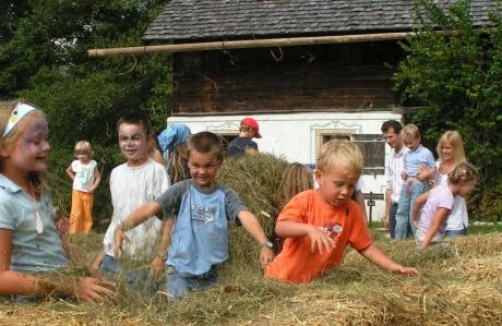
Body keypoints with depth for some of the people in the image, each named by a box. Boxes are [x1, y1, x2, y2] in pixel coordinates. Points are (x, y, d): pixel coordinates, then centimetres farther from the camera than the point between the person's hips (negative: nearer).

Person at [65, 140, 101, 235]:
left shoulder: (93, 164, -6)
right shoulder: (75, 163, -2)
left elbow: (98, 177, -2)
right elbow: (68, 170, 19)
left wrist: (94, 187, -14)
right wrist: (73, 178, 8)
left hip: (88, 193, 0)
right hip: (77, 191, 0)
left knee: (88, 213, 7)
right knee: (76, 213, -4)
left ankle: (86, 231, 16)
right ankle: (74, 231, 2)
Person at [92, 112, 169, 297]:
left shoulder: (156, 171, -7)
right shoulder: (116, 173, 10)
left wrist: (161, 254, -13)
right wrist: (104, 249, 16)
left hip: (144, 257, -5)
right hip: (115, 253, 5)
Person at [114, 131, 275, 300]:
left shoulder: (225, 194, -4)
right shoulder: (181, 190, -5)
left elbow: (246, 216, -19)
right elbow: (150, 208, -15)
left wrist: (265, 244, -37)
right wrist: (122, 227, -32)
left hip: (211, 273, 1)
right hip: (179, 270, -1)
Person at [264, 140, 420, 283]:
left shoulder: (352, 210, 1)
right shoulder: (305, 200, -9)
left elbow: (366, 247, 5)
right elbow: (280, 228, -22)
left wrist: (392, 266, -7)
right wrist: (309, 229, -38)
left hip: (319, 282, 1)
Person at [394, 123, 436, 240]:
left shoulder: (426, 153, -2)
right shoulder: (406, 154, 16)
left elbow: (434, 169, -1)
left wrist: (426, 175, -18)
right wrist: (403, 173, 4)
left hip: (419, 184, -7)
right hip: (406, 184, 7)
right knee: (401, 211, 5)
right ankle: (398, 239, 11)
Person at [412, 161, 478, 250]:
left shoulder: (442, 187, 2)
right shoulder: (448, 199, -21)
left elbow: (418, 201, 10)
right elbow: (435, 226, -23)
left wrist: (414, 219, 25)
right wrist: (423, 249, -23)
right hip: (430, 239, -9)